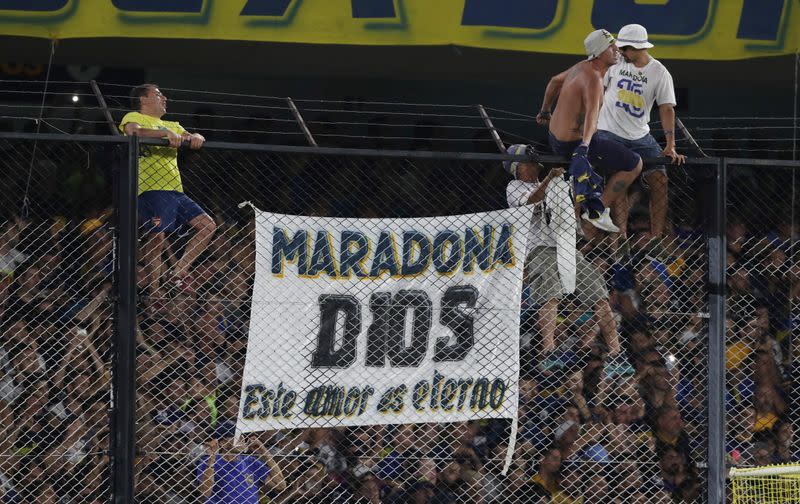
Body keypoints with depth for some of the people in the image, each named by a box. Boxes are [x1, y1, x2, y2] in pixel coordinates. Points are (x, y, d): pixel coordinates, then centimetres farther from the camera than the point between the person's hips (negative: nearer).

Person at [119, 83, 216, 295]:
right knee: (156, 239, -16)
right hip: (152, 189, -8)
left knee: (208, 225, 3)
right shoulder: (134, 118, 7)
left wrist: (194, 137, -8)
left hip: (175, 190, 8)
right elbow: (133, 131, -17)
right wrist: (166, 133, -29)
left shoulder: (169, 125, 30)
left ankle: (179, 272, 2)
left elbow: (188, 136, 18)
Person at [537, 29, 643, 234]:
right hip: (574, 145, -10)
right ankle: (598, 210, -4)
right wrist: (583, 147, -54)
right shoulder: (593, 78, -23)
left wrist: (545, 112, 41)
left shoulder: (582, 67, 6)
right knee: (635, 164, -7)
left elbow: (555, 81, 25)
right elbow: (592, 113, -39)